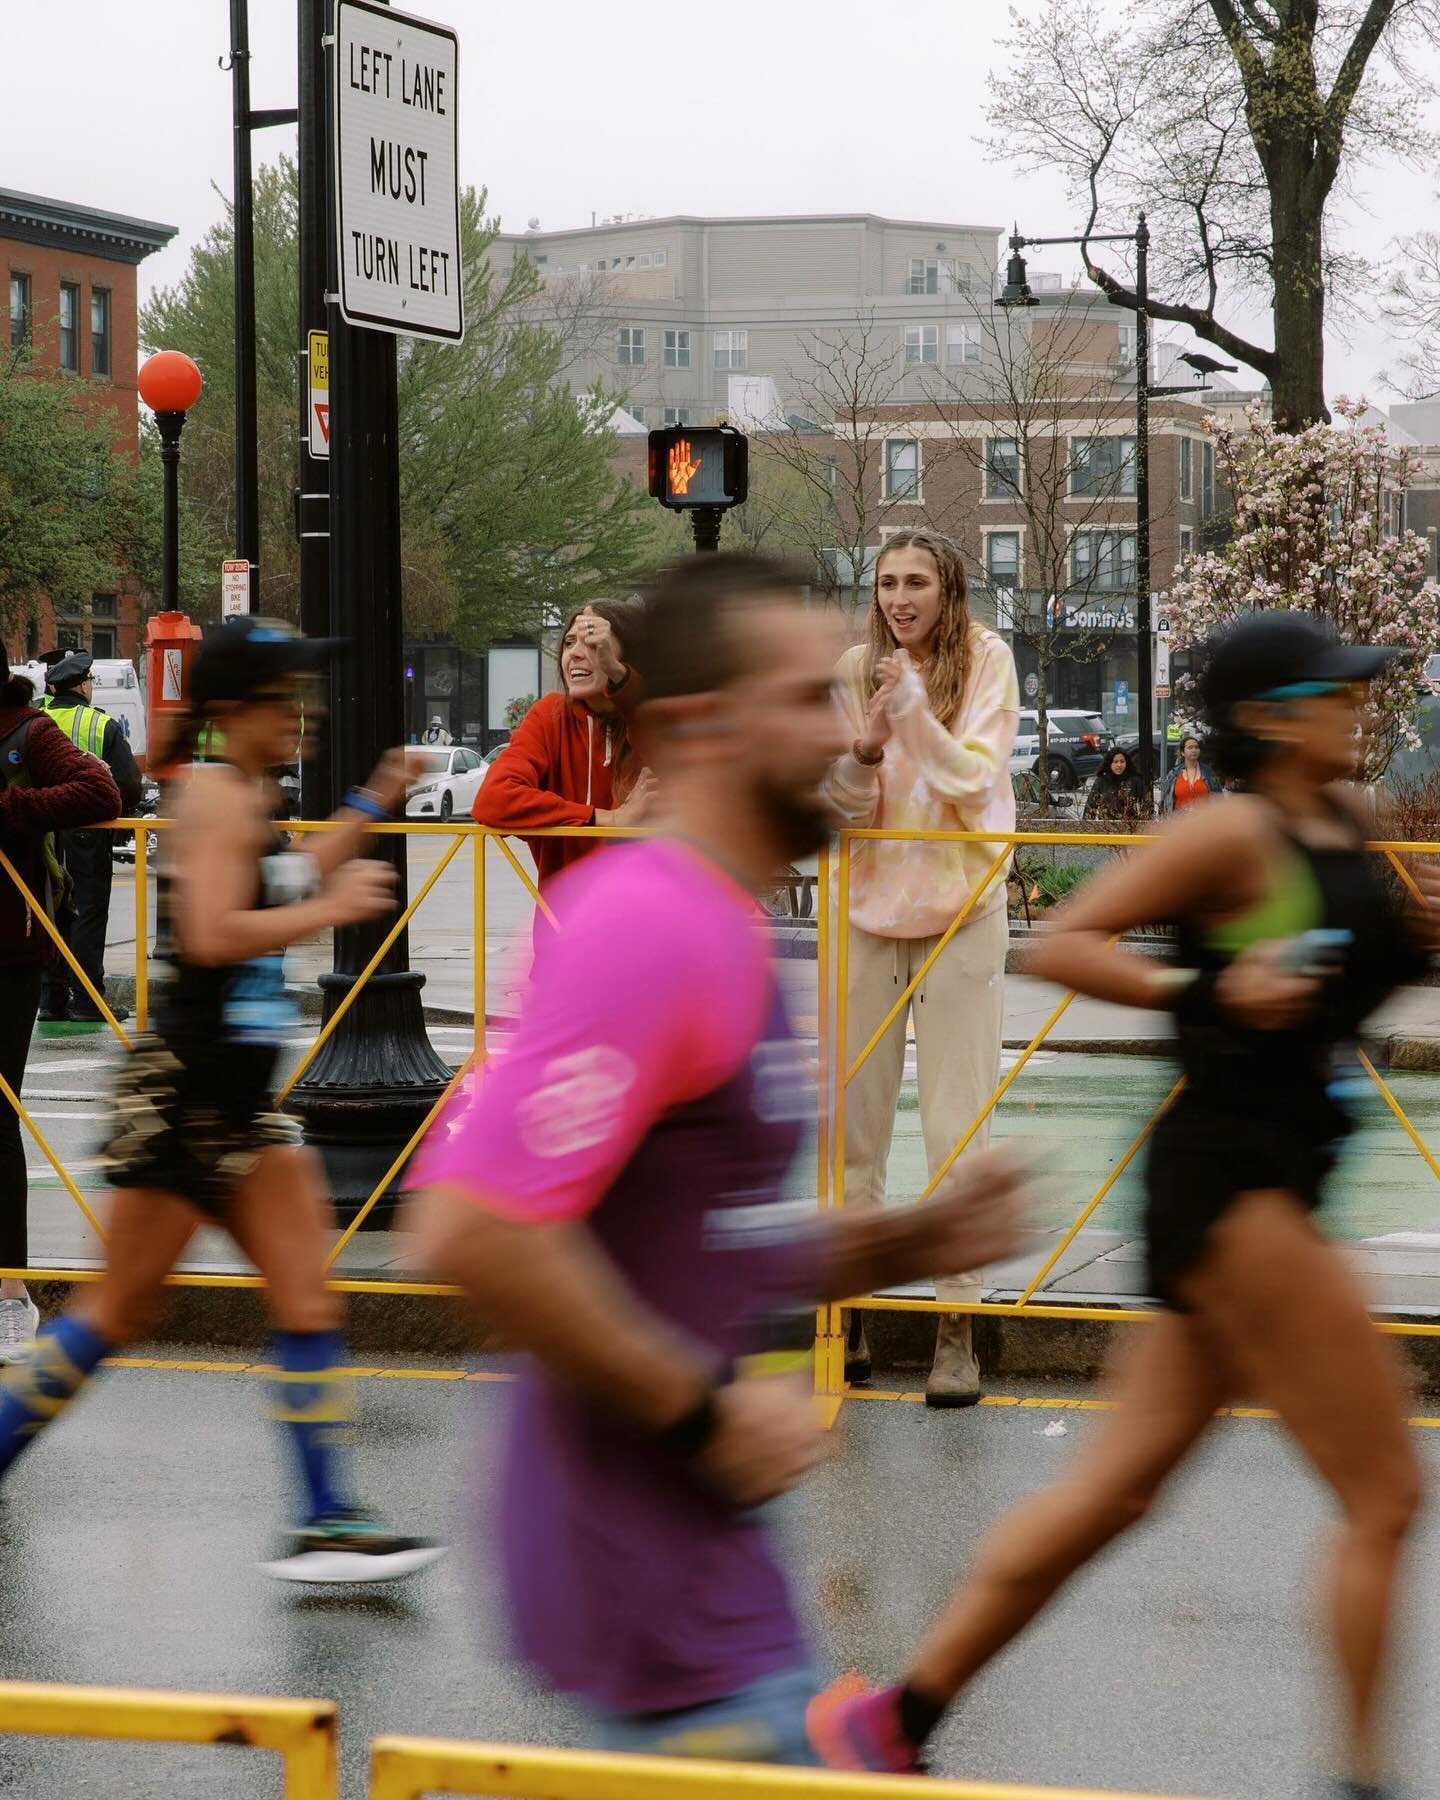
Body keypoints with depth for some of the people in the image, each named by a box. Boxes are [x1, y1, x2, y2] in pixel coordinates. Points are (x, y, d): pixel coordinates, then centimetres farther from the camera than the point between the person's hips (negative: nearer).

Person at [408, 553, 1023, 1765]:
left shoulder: (721, 932, 14)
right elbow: (478, 1229, -29)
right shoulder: (646, 926, -18)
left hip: (707, 1560, 10)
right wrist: (703, 1405, -20)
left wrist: (914, 1243, 8)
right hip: (655, 1576, -10)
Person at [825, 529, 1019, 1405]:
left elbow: (976, 783, -9)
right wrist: (863, 747, -16)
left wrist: (913, 709, -20)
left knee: (957, 1124, -3)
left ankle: (958, 1329, 0)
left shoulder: (986, 660, -3)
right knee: (852, 1120, 6)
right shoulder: (857, 668, 5)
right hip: (868, 906, 3)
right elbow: (846, 806, 4)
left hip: (959, 909, -3)